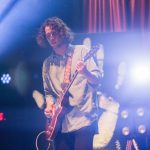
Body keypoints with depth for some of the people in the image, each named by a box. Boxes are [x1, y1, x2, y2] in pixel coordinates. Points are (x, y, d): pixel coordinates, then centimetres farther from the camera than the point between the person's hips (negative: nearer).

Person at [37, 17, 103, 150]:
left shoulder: (81, 51, 1)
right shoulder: (47, 63, 12)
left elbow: (98, 79, -4)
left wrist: (85, 72, -25)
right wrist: (49, 105, -1)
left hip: (83, 119, -4)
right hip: (60, 122, 4)